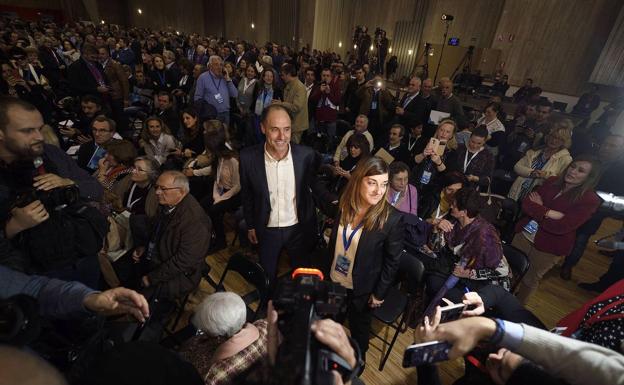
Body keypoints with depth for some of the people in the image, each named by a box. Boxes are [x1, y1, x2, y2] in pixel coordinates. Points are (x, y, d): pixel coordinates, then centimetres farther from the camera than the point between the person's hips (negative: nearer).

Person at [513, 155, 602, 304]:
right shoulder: (552, 182, -1)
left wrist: (537, 210, -13)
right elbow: (526, 204, -8)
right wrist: (548, 212, -24)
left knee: (530, 280, 15)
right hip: (524, 234, 4)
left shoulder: (590, 200, -15)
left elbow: (560, 227, -23)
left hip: (548, 246, -4)